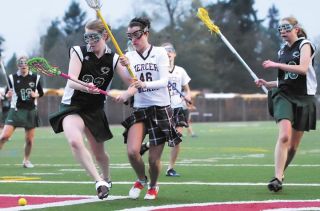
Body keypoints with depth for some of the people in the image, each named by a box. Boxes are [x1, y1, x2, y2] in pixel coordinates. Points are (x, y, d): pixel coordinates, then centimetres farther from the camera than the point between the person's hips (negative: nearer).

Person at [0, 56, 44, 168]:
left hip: (31, 111, 2)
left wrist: (36, 95, -8)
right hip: (16, 110, -2)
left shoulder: (35, 77, 3)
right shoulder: (12, 78, -1)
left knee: (29, 139, 5)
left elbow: (41, 93, 13)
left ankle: (26, 160, 25)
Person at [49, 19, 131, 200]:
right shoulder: (79, 52, -7)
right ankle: (99, 181, -30)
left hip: (95, 109, 2)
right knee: (75, 141, -30)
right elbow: (72, 81, -19)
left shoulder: (113, 59, -3)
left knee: (98, 152, 13)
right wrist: (85, 87, -41)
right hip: (72, 105, -2)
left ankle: (106, 178, 45)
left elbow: (130, 80, -13)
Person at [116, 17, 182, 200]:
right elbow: (132, 84, -8)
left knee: (154, 159, -2)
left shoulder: (159, 53, -4)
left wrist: (145, 84, -33)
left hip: (160, 109, -2)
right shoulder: (130, 56, 5)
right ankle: (141, 179, 15)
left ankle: (153, 186, 30)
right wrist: (127, 67, -29)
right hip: (139, 109, 2)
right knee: (132, 151, -17)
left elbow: (164, 81, -14)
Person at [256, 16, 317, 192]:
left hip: (303, 98, -2)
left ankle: (280, 174, 25)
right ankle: (277, 178, -29)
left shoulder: (304, 45, -1)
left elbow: (303, 69, -19)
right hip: (283, 95, 2)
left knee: (293, 145, 5)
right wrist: (267, 84, 8)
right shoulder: (282, 51, 15)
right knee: (284, 135, -23)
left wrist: (276, 65, -19)